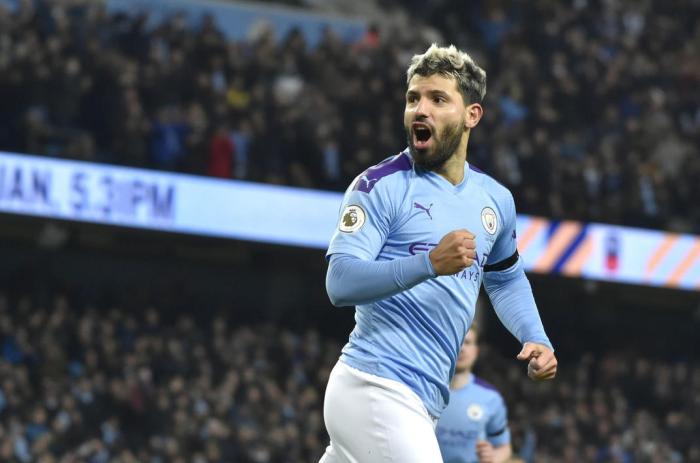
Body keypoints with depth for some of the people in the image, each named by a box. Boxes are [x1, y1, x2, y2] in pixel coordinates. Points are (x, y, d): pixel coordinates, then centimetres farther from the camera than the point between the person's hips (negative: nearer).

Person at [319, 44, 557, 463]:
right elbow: (341, 282, -17)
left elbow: (506, 279, 33)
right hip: (377, 392, -7)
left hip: (419, 403, 7)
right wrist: (429, 264, -29)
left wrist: (536, 338, 14)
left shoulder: (495, 200, 14)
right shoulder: (381, 187, -6)